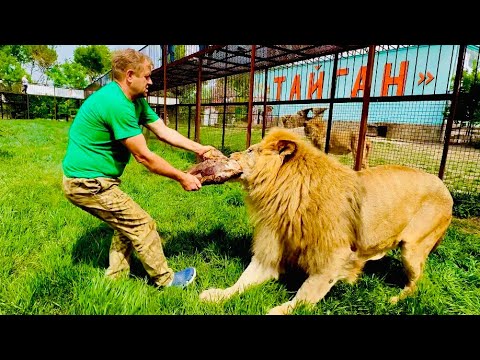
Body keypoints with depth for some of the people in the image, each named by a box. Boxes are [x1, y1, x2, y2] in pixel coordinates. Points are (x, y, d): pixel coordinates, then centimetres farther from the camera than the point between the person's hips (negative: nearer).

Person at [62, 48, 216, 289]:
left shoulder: (136, 101, 5)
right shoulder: (117, 104, -26)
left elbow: (164, 132, 7)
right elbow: (143, 156, -24)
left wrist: (199, 148, 0)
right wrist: (182, 178, -15)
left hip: (89, 179, 10)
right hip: (87, 182, -10)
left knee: (127, 224, 17)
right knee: (143, 225, -3)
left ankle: (115, 277, 29)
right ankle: (165, 280, 14)